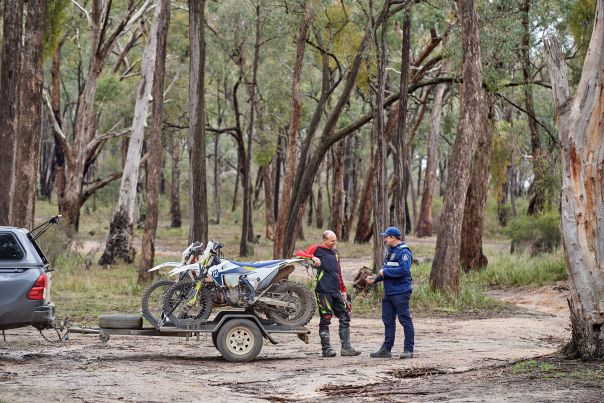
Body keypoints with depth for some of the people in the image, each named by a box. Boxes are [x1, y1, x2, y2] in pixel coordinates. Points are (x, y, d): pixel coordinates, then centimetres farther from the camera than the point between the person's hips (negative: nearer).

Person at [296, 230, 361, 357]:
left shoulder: (335, 253, 21)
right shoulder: (318, 249, 0)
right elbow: (299, 254, -9)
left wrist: (343, 290, 24)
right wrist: (313, 257, -24)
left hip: (336, 291, 7)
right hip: (324, 291, -7)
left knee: (345, 317, 5)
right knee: (325, 320, -4)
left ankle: (346, 348, 9)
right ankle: (326, 349, 2)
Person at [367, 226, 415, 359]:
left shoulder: (404, 252, -13)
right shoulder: (390, 252, 17)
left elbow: (404, 270, -25)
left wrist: (385, 272, -18)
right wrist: (375, 279, 13)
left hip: (401, 293, -10)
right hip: (388, 293, 10)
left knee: (405, 320, -4)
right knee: (388, 321, 12)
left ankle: (409, 350, 0)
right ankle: (386, 349, 17)